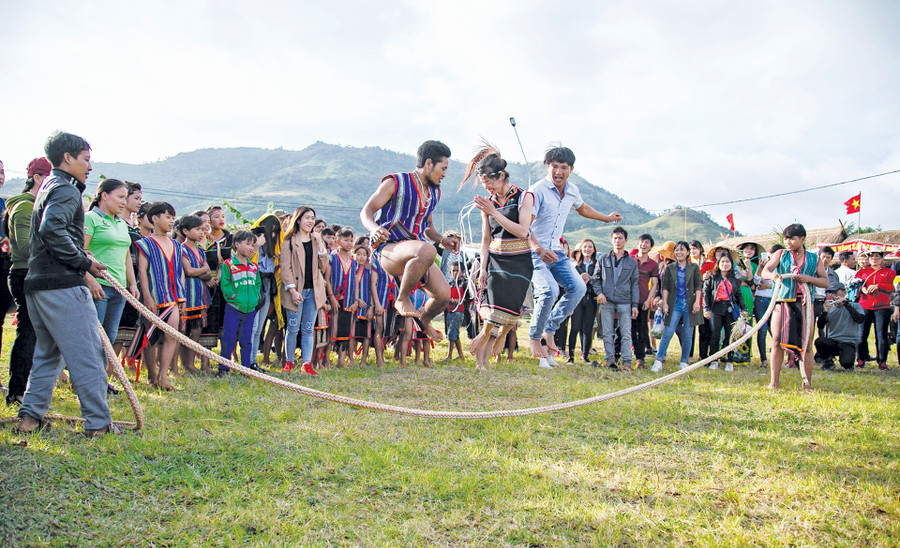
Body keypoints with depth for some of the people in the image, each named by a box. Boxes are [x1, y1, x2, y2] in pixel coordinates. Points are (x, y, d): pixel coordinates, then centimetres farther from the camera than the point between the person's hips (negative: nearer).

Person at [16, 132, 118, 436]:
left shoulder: (48, 188, 22)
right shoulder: (66, 190, -9)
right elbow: (52, 229, -25)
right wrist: (84, 262, -18)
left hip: (37, 284, 10)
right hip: (63, 285, -10)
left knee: (48, 353, 19)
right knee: (87, 354, -5)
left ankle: (30, 415, 19)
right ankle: (98, 422, -1)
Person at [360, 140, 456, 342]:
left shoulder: (434, 192, 18)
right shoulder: (395, 183, -3)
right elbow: (366, 211, -7)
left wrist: (442, 240, 9)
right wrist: (374, 228, -30)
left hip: (414, 253, 7)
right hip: (388, 249, -7)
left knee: (444, 294, -5)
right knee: (427, 251, -39)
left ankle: (424, 319, 31)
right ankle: (402, 299, -18)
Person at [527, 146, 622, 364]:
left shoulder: (572, 191, 5)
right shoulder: (538, 191, -18)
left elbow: (582, 208, 29)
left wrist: (607, 218, 40)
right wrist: (539, 249, -42)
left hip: (556, 251, 8)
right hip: (535, 253, -7)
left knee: (578, 287, -3)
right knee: (549, 291, -25)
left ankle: (549, 330, 7)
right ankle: (534, 338, -4)